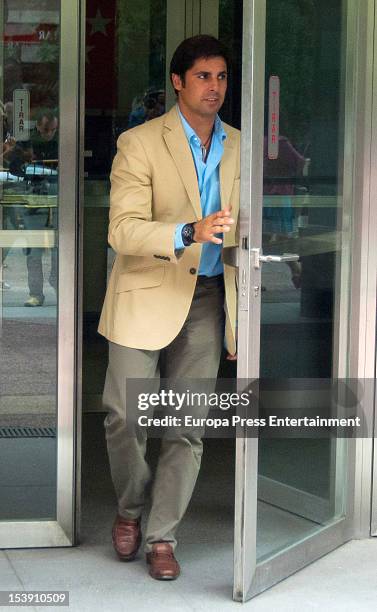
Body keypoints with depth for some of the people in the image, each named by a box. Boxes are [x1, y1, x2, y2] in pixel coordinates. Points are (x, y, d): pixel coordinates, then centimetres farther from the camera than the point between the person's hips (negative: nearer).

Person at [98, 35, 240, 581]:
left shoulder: (238, 147, 9)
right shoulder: (140, 143, -7)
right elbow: (123, 229, -17)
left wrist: (243, 308, 11)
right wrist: (189, 233, -33)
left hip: (208, 298, 3)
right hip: (147, 292, -3)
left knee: (187, 427, 2)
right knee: (125, 415, -2)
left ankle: (162, 536, 13)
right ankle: (130, 510, 25)